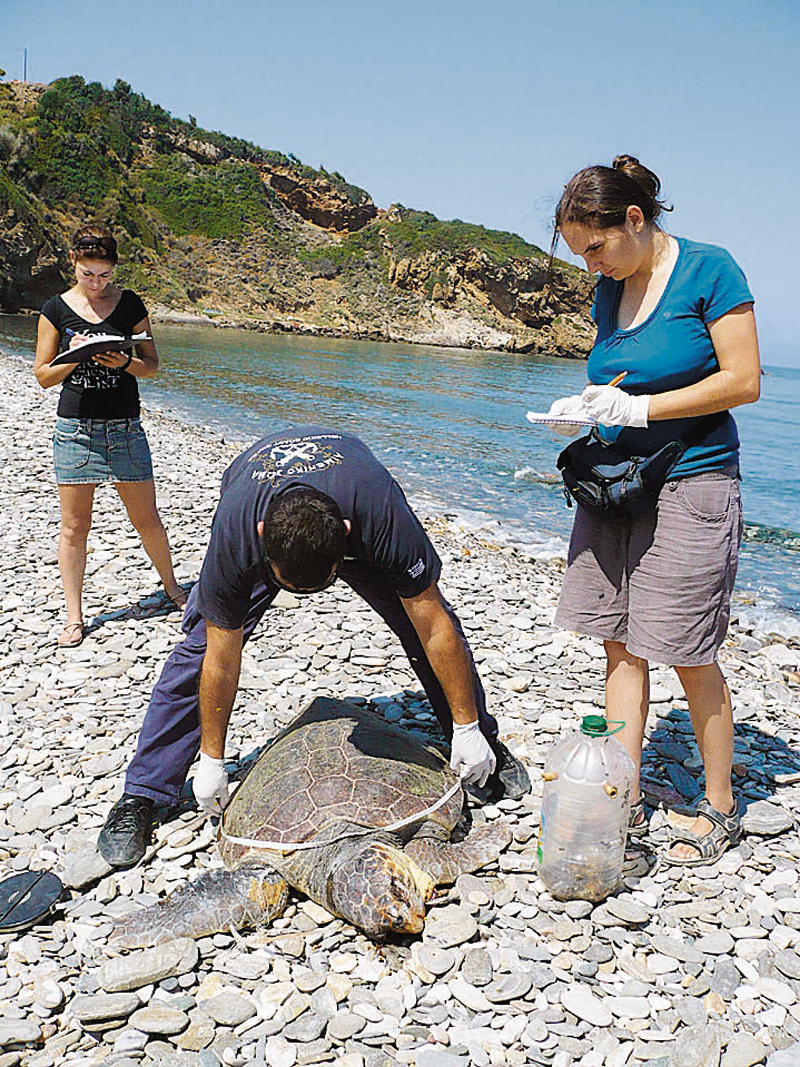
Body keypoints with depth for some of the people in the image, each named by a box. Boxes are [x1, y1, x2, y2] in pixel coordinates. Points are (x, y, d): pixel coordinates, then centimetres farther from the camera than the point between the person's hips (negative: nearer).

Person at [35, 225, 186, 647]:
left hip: (125, 426, 1)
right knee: (73, 526, 2)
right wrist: (75, 357, -15)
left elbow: (152, 366, 7)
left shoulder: (130, 304, 4)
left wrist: (125, 362, -15)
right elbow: (43, 375, 3)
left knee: (146, 519, 6)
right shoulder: (56, 309, 3)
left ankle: (171, 587, 31)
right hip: (75, 427, 0)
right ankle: (74, 617, 12)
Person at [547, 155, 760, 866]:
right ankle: (625, 800, 18)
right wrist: (590, 404, -1)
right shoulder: (611, 289, 10)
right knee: (621, 646, 7)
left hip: (691, 484, -6)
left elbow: (743, 382, -13)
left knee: (690, 658, 0)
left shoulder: (710, 270, -9)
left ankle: (720, 809, 19)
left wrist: (639, 408, -18)